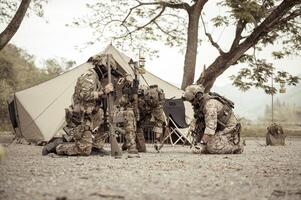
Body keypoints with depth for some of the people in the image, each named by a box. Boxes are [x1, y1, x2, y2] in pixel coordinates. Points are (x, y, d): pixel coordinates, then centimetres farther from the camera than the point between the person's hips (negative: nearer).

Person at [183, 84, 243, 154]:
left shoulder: (210, 104, -28)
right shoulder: (200, 103, 2)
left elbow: (211, 126, -34)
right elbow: (196, 121, 8)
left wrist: (202, 143, -34)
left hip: (228, 128, -9)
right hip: (219, 128, 9)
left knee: (213, 147, -25)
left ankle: (236, 147, -3)